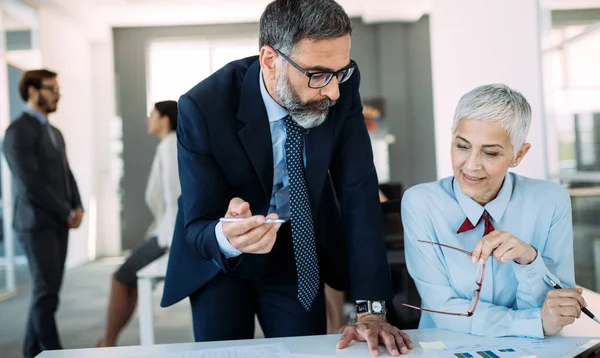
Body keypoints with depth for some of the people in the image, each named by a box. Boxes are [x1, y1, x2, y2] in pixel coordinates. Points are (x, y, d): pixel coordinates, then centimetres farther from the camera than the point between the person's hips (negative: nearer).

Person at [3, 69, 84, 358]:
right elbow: (31, 183, -16)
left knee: (47, 291, 9)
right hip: (36, 223, -8)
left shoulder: (55, 133, 18)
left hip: (58, 223, 8)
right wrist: (66, 212, -11)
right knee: (46, 291, -6)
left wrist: (77, 207, 2)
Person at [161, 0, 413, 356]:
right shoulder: (204, 108, -29)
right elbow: (198, 227, -23)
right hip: (218, 261, -2)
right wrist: (227, 237, -49)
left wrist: (372, 311, -27)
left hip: (298, 256, 2)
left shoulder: (342, 87, -21)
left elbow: (360, 194, -21)